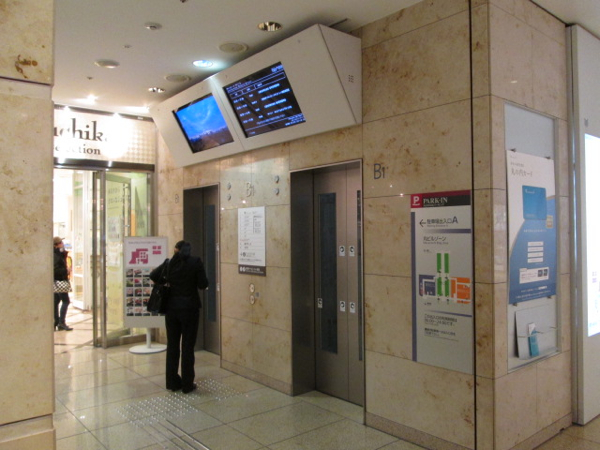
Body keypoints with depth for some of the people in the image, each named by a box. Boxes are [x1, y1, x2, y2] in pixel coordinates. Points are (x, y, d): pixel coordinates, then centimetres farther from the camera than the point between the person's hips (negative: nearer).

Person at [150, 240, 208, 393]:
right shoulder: (196, 262, -9)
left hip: (172, 307, 3)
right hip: (189, 307, -3)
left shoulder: (169, 263, 1)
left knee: (172, 346, 13)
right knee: (187, 346, 5)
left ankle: (173, 382, 22)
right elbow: (203, 284, -9)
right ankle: (187, 384, 11)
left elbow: (153, 276, 11)